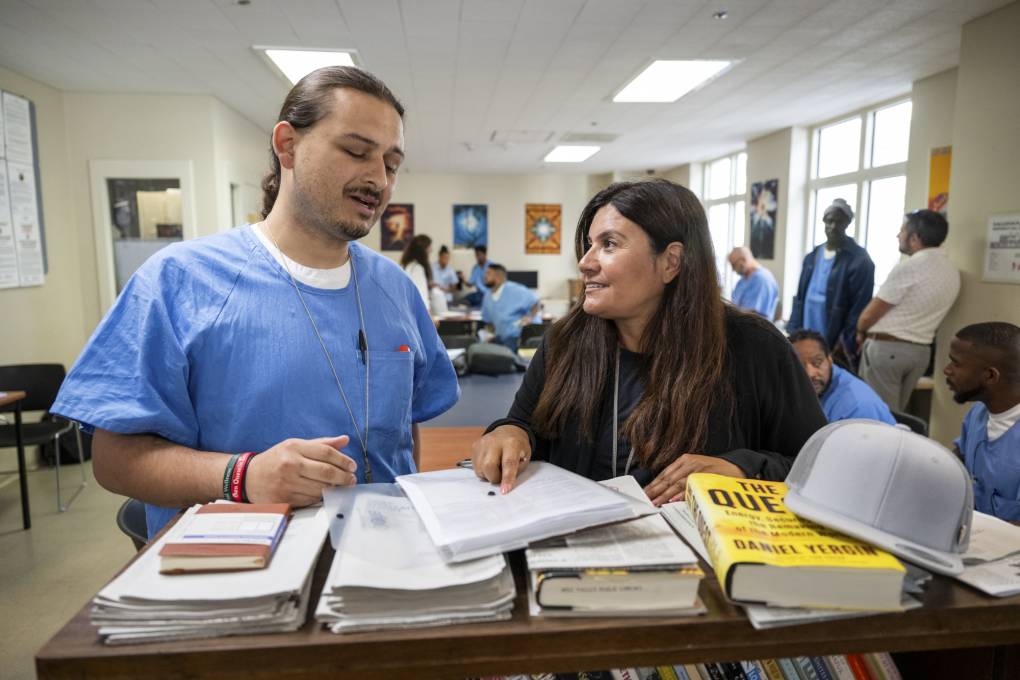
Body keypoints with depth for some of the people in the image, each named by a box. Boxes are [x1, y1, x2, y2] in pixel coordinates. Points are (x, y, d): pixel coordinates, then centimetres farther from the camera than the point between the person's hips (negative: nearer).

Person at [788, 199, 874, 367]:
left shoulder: (859, 260, -7)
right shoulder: (812, 257, 11)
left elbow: (859, 307, -11)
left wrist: (845, 343, -15)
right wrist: (794, 334, 4)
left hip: (834, 345, -5)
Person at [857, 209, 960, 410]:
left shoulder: (908, 267, -17)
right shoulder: (952, 272, 9)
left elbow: (870, 315, -12)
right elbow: (922, 312, 14)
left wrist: (861, 332, 9)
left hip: (885, 347, -8)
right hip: (921, 350, 8)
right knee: (896, 414, 16)